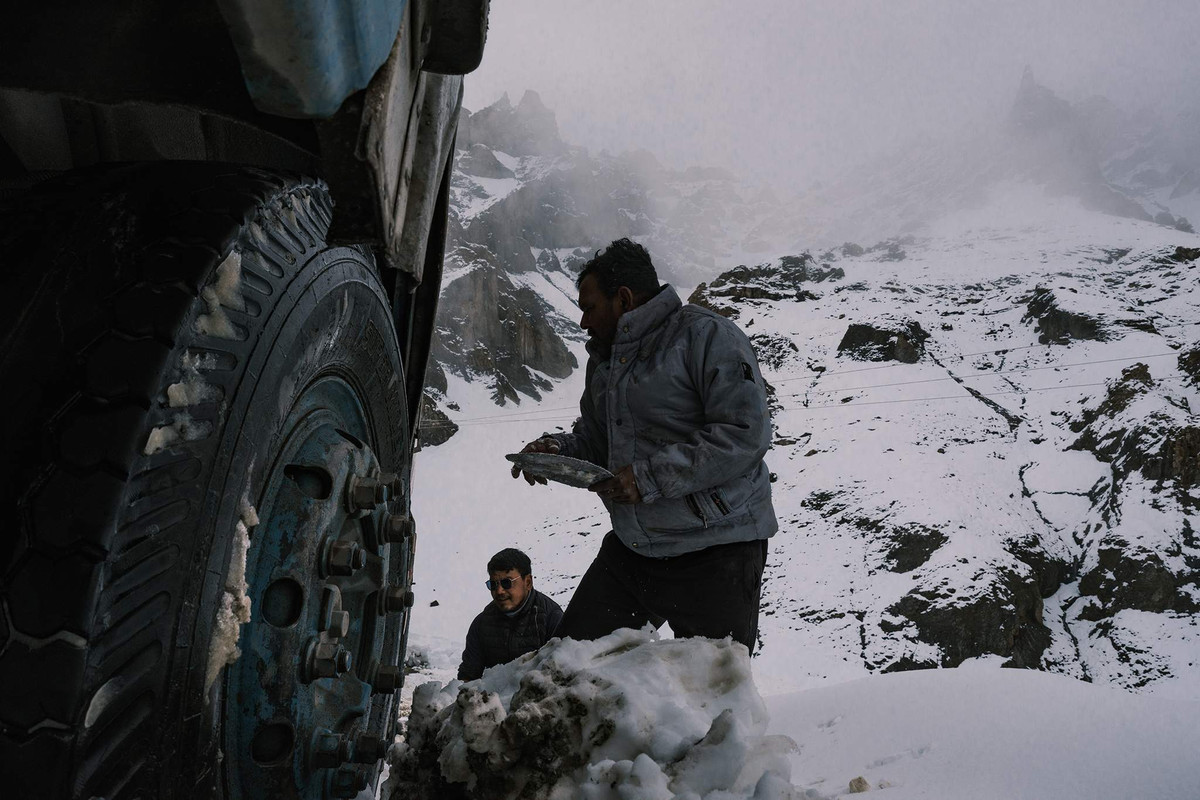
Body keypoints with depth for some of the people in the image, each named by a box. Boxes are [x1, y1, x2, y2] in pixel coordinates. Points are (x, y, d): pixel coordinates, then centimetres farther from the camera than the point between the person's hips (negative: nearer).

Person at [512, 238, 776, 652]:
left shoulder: (706, 334, -11)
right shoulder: (604, 360, 16)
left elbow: (745, 434, -21)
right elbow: (594, 440, 24)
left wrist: (650, 477, -21)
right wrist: (556, 449, 0)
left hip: (716, 551, -7)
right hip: (629, 550, 7)